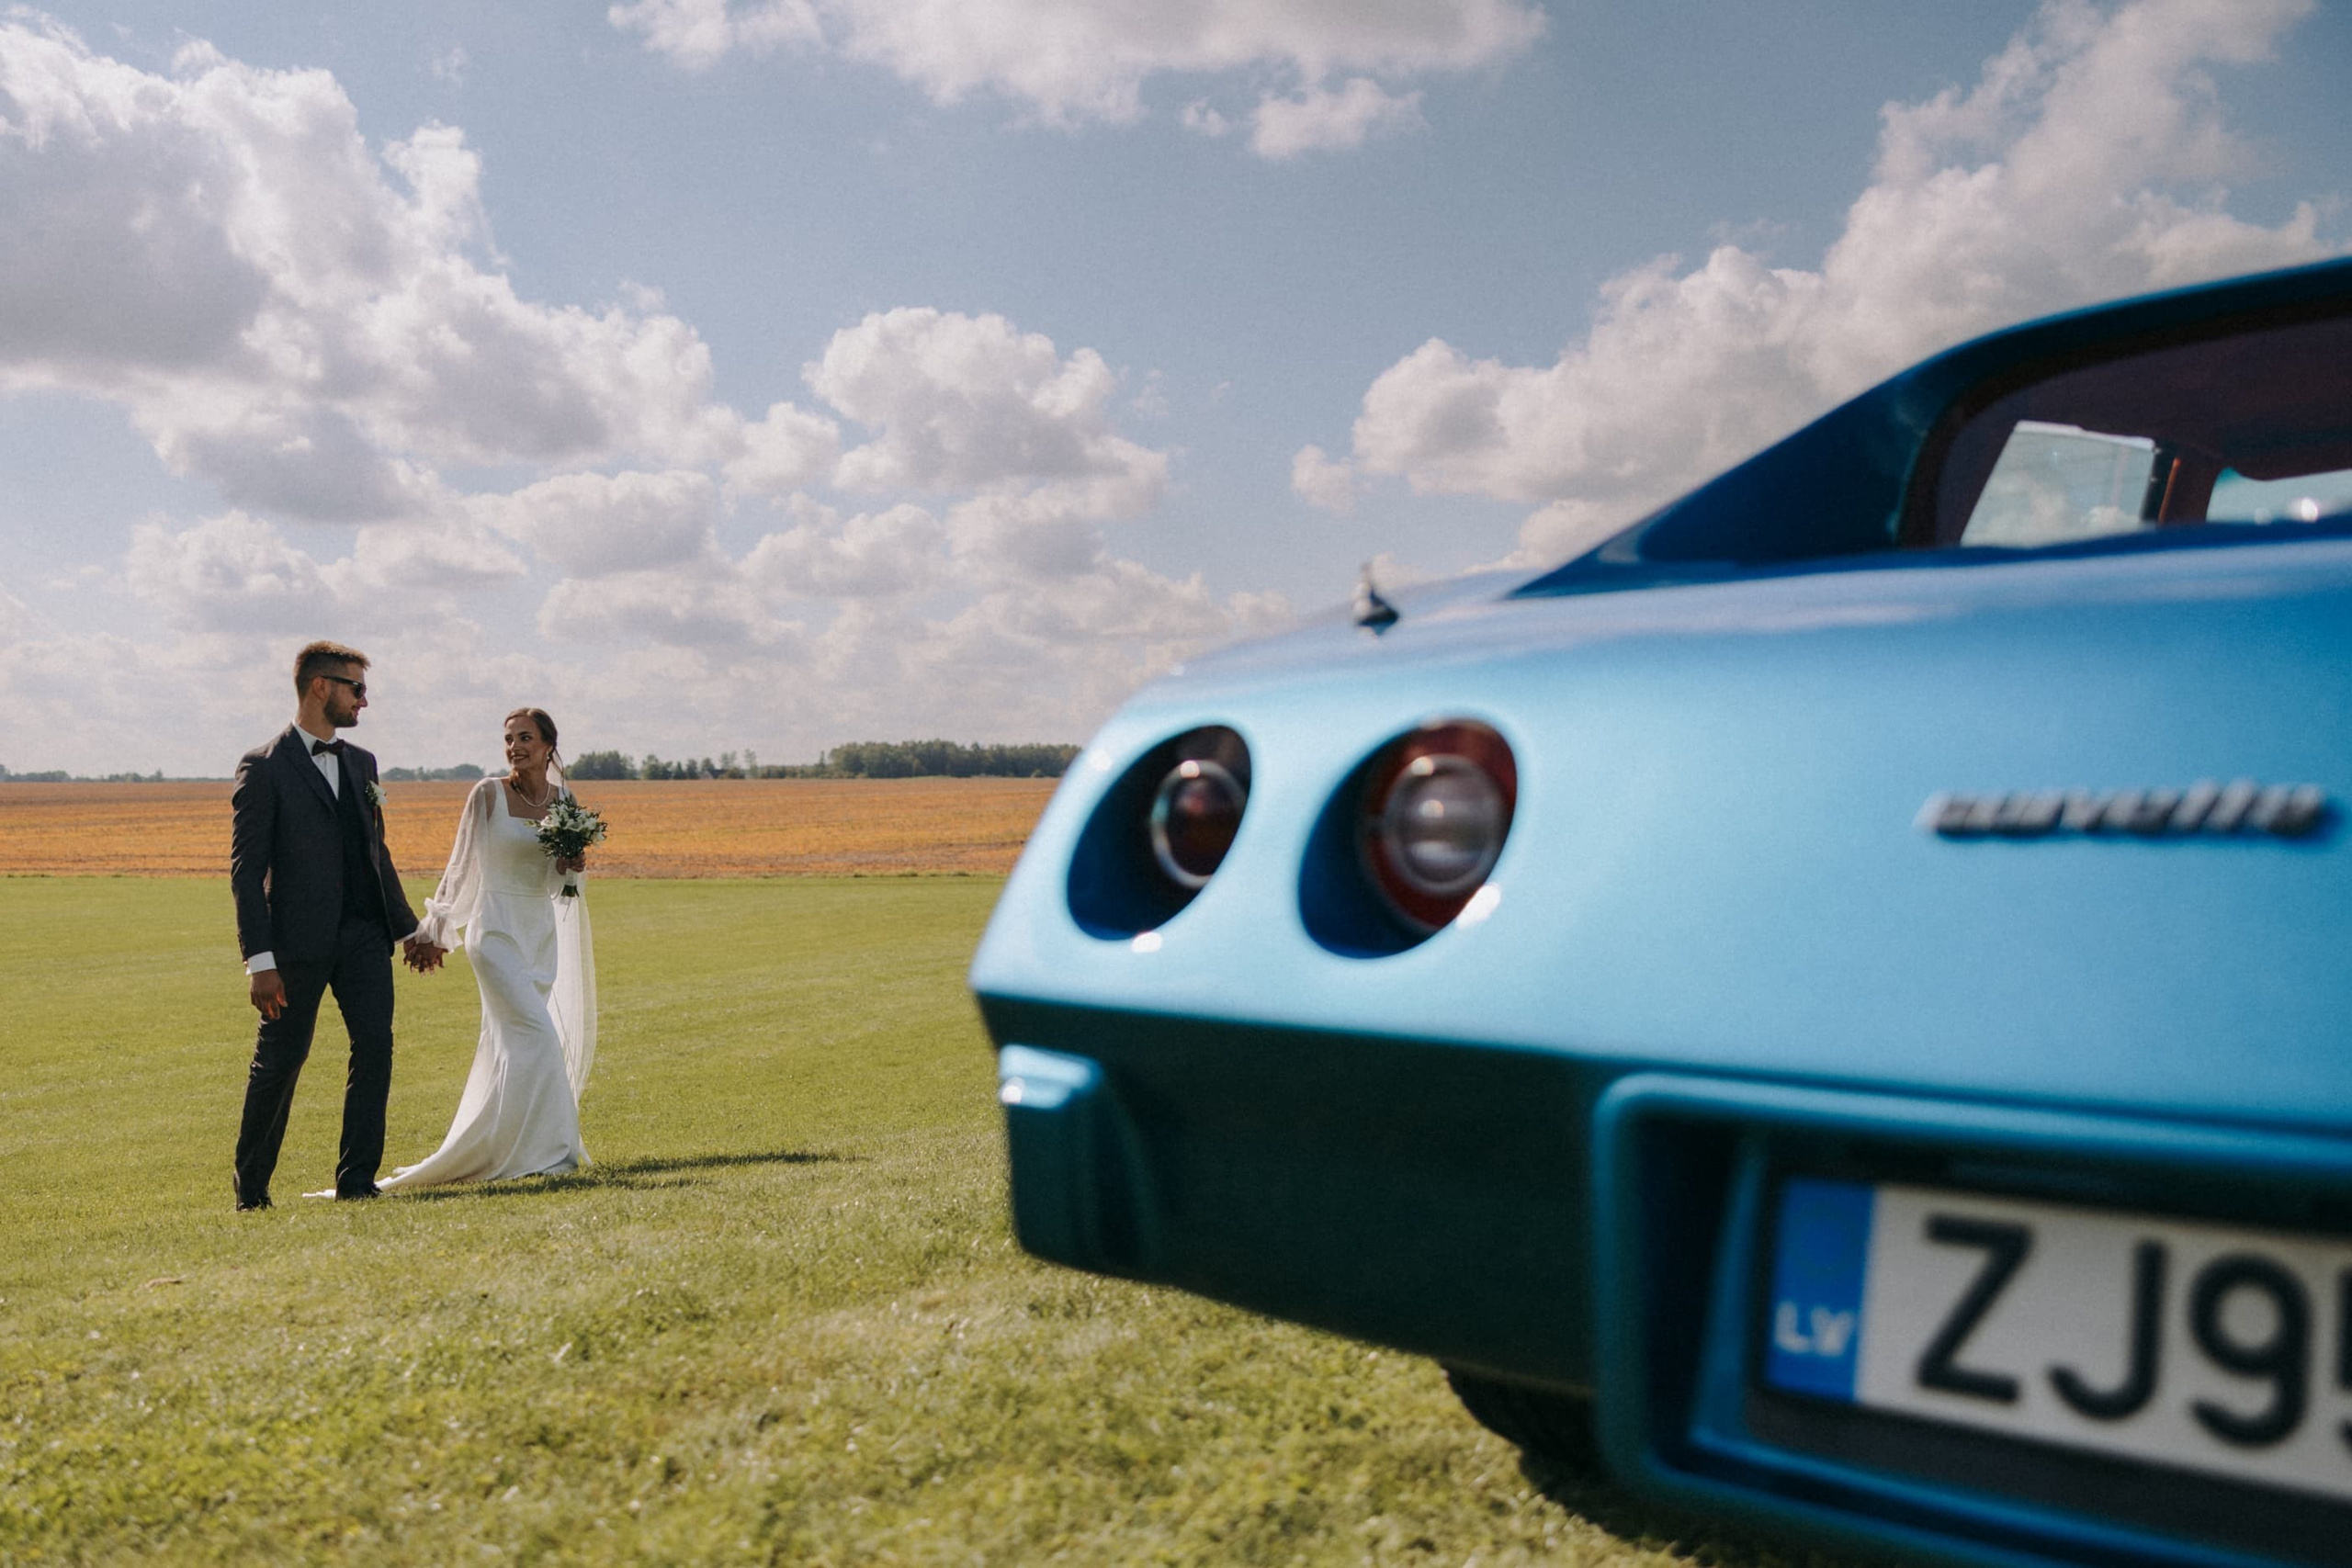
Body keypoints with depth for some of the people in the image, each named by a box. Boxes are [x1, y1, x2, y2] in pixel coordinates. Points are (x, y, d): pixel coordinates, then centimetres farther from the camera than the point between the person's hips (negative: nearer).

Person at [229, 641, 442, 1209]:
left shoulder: (361, 763, 15)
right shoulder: (264, 768, -5)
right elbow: (246, 869, -9)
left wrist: (408, 928, 23)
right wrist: (259, 960, -15)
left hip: (364, 933, 5)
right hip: (299, 939, -5)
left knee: (375, 1046, -5)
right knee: (280, 1061, 3)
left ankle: (356, 1179, 2)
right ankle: (249, 1186, 20)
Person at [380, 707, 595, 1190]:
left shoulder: (562, 799, 6)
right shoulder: (488, 794, -7)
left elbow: (555, 881, 8)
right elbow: (462, 866, 0)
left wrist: (572, 860, -14)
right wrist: (434, 931, 3)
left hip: (541, 933, 5)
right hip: (498, 929, -5)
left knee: (511, 1041, 12)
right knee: (537, 1036, -14)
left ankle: (489, 1147, 25)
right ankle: (544, 1149, -7)